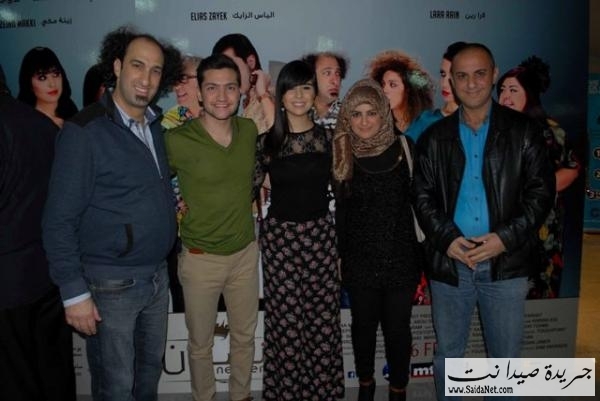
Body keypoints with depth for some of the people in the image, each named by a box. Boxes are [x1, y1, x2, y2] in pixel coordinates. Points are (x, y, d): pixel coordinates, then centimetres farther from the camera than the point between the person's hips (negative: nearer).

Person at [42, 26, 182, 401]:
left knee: (151, 369, 22)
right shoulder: (84, 131, -15)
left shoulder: (156, 125, 5)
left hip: (158, 276, 6)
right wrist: (74, 292, -14)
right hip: (110, 285, -6)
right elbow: (59, 221, -14)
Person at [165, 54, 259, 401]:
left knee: (245, 336, 20)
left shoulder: (250, 130, -4)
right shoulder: (177, 141, -18)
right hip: (201, 258, -3)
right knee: (200, 343, 15)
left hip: (246, 253, 4)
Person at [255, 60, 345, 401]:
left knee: (324, 320, 6)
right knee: (285, 322, 5)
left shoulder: (328, 136, 3)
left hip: (321, 235, 1)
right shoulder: (267, 140, -1)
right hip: (279, 237, -1)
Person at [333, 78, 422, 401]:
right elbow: (340, 211, 2)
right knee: (363, 325, 16)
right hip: (359, 259, 1)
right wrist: (339, 256, 0)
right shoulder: (342, 154, -2)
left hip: (400, 256, -1)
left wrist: (421, 248, -3)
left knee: (397, 328, 9)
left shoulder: (403, 148, -6)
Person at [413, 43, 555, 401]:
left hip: (506, 263, -1)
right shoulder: (434, 138, 7)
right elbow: (424, 197, 3)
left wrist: (505, 238, -14)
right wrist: (447, 239, -12)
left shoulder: (523, 131, 2)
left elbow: (542, 191, -2)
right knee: (448, 354, 15)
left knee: (506, 357, 11)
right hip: (449, 262, 1)